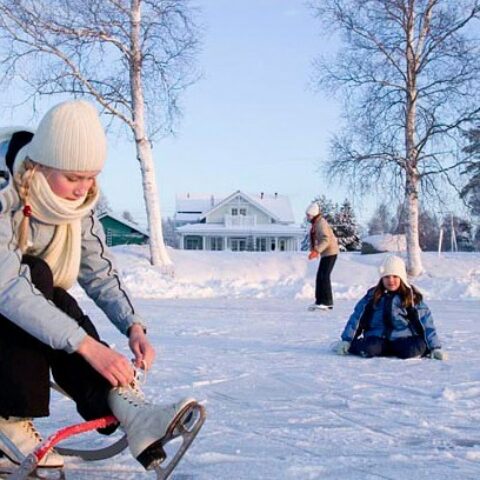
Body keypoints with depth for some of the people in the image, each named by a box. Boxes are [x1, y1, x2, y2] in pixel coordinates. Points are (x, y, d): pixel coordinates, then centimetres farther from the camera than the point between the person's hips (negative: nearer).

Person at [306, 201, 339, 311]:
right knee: (320, 277, 10)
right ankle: (320, 301, 15)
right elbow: (314, 239, 21)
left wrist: (316, 251, -35)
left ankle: (327, 302, -12)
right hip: (325, 253, 10)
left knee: (324, 277, -13)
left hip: (330, 252, -10)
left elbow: (326, 240, -27)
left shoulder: (321, 223, -17)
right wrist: (313, 250, 8)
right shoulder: (315, 224, 13)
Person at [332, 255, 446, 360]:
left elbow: (426, 323, 4)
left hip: (402, 339, 0)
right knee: (369, 349, -33)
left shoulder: (411, 297, 5)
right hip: (377, 338, 0)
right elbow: (357, 318, 11)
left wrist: (435, 348, -2)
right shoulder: (372, 296, 10)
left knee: (415, 348, -33)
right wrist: (346, 340, 5)